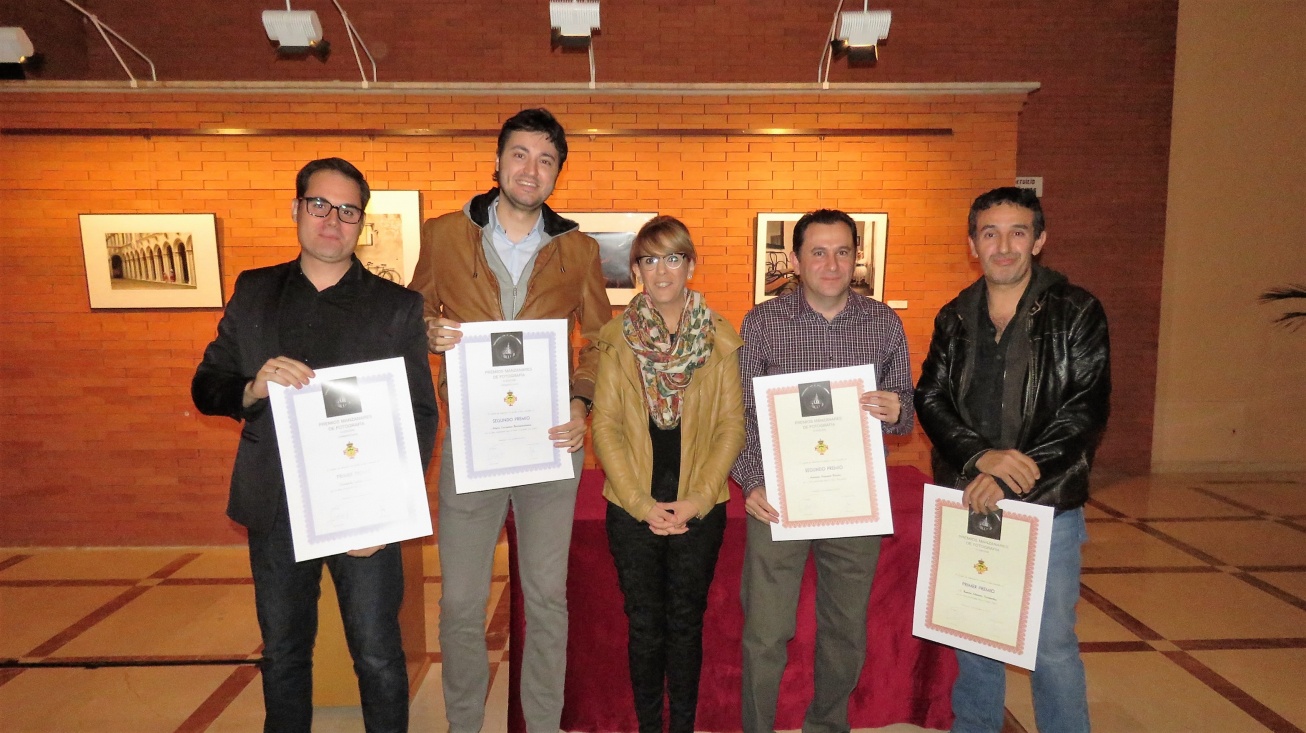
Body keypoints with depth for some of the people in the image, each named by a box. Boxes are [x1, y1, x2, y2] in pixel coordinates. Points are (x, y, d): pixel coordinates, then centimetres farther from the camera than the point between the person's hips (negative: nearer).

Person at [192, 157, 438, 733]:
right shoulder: (253, 292, 8)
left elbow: (420, 415, -4)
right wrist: (252, 388, -17)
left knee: (378, 658, 6)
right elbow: (205, 387, 7)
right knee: (282, 656, 17)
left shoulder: (398, 306, -1)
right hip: (276, 510, 3)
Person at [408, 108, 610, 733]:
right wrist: (432, 334, -10)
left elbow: (601, 340, 11)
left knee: (547, 597, 11)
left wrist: (581, 404, -5)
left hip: (550, 440, 1)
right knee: (461, 602, 8)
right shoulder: (443, 235, 4)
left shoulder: (577, 249, 5)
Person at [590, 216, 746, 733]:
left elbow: (732, 424, -2)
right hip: (632, 510, 0)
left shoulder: (720, 338, 0)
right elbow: (606, 426, -3)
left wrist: (696, 500, -11)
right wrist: (642, 504, -11)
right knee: (644, 627, 11)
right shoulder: (616, 338, 0)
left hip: (700, 510, 0)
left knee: (686, 624, 11)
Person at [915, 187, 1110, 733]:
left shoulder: (1077, 313, -5)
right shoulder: (954, 317, 6)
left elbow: (1085, 410, -11)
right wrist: (980, 456, -18)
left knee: (1052, 643, 6)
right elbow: (930, 397, 0)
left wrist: (1009, 479, -18)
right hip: (967, 503, 4)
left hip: (1049, 506, -3)